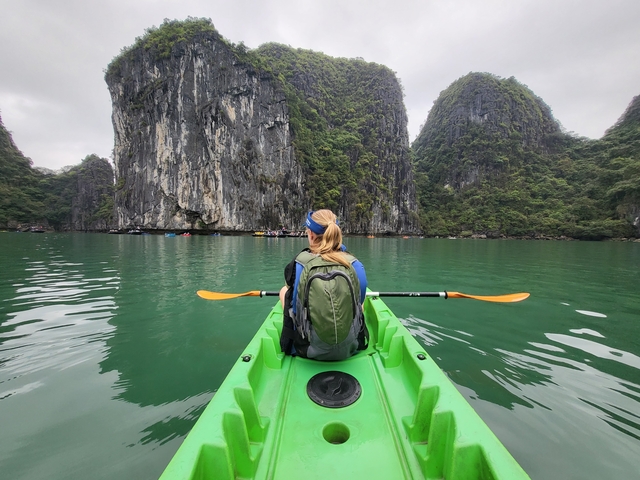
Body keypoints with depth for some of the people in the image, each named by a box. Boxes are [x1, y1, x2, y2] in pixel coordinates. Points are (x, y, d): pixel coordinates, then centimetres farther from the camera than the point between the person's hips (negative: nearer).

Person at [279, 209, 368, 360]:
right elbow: (359, 302, 2)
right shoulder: (355, 264, -13)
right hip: (350, 348, 2)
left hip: (307, 349, -1)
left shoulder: (298, 264, -16)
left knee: (284, 290, 19)